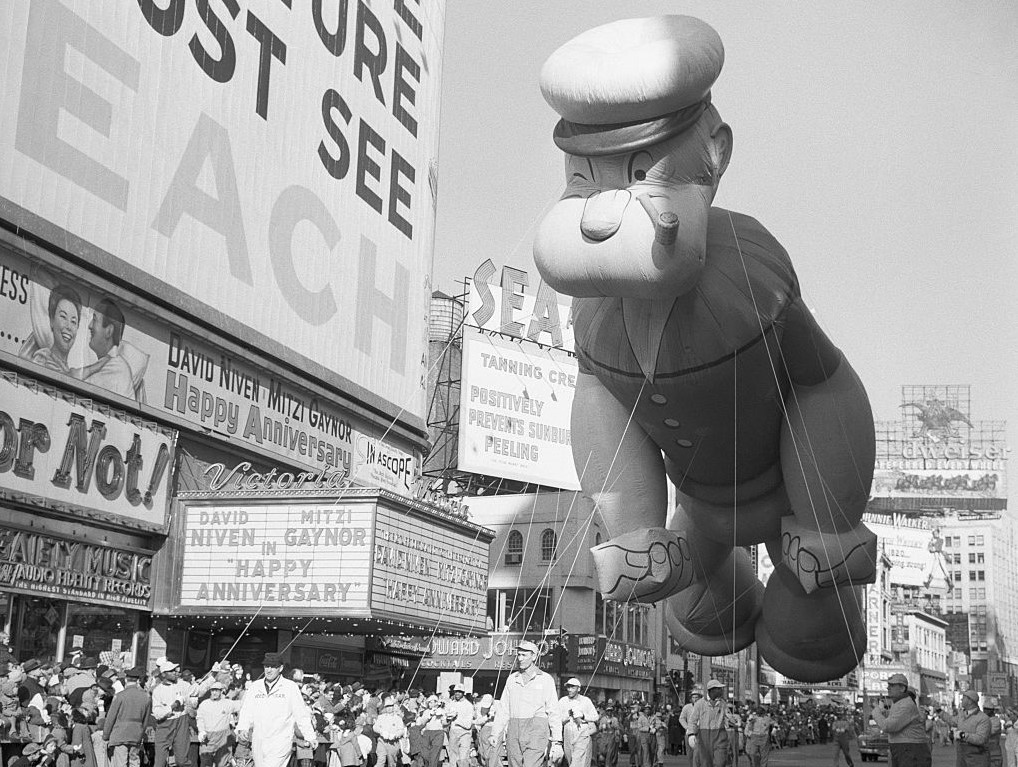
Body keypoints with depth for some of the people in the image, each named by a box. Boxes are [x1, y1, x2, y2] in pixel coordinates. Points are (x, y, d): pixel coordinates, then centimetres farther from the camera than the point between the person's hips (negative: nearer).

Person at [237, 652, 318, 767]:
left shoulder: (291, 687, 0)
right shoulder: (254, 686, 10)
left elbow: (301, 714, 2)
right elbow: (247, 710, 9)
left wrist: (310, 737, 3)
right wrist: (243, 727, -9)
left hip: (280, 743, -4)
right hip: (258, 742, 4)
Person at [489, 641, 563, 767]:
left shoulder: (546, 679, 4)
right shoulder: (511, 679, 16)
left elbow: (554, 713, 1)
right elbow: (503, 709, 16)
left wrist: (557, 742, -5)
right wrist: (495, 734, 4)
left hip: (536, 733, -4)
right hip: (513, 732, 4)